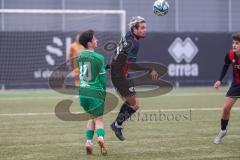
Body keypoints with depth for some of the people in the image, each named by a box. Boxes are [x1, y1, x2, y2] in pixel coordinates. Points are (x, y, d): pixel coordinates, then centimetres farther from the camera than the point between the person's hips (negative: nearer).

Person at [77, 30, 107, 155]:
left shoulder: (80, 56, 8)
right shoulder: (99, 58, -10)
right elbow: (102, 78, -6)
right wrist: (104, 94, 5)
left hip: (82, 92, 5)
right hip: (95, 93, -5)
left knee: (92, 117, 20)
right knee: (98, 119, 2)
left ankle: (89, 142, 7)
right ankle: (100, 137, -26)